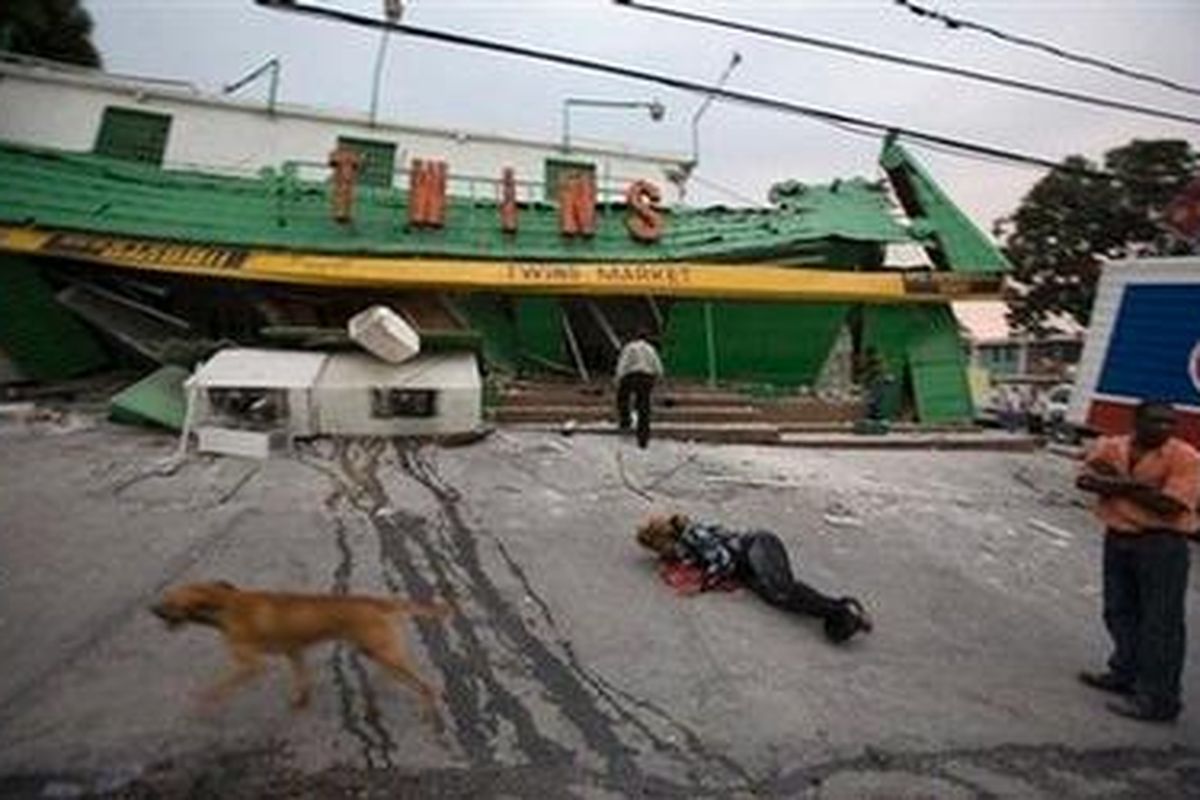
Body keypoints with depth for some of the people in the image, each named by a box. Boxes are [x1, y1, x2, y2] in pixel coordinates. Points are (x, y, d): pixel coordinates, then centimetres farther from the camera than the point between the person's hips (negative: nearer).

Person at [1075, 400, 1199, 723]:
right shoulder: (1111, 447, 3)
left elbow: (1171, 506, -20)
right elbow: (1085, 480, -8)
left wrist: (1120, 484, -13)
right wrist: (1131, 485, -19)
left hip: (1162, 545, -6)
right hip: (1117, 539, 6)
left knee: (1160, 624, 0)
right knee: (1120, 612, 19)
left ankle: (1158, 700, 8)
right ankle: (1126, 674, 37)